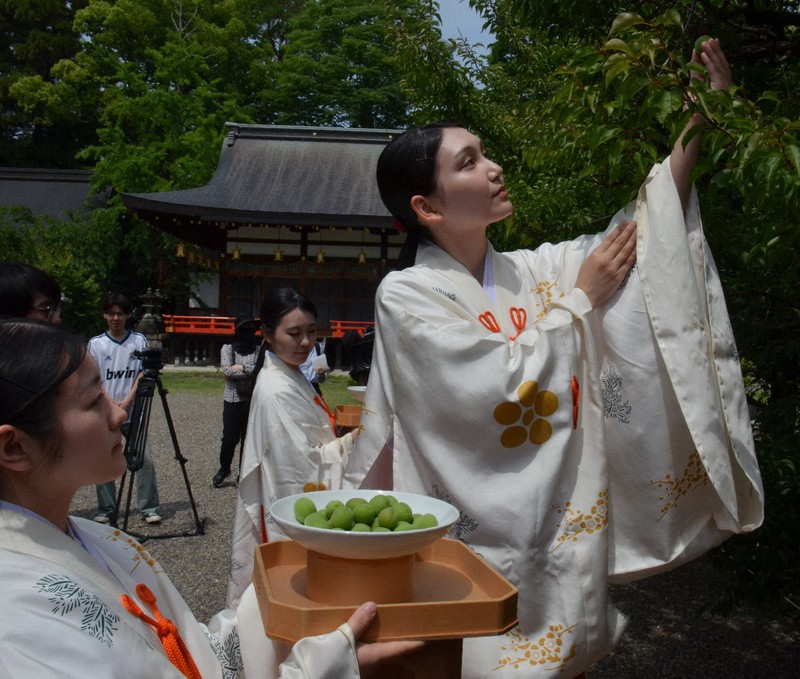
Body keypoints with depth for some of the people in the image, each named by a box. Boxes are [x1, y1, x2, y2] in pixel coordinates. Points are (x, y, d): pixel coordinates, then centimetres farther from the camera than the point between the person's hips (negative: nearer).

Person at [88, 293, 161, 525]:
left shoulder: (139, 340, 4)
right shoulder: (95, 343, 4)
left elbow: (143, 374, 2)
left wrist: (127, 401, -8)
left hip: (133, 412, 0)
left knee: (145, 459, -6)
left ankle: (149, 509, 2)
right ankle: (106, 511, 15)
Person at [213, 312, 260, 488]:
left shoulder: (259, 350, 6)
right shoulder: (228, 348, 4)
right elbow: (227, 370, -11)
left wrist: (242, 368, -10)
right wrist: (252, 371, -11)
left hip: (253, 401, 1)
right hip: (232, 400, -1)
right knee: (230, 438, 0)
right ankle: (224, 469, 24)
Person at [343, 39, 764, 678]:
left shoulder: (531, 271, 4)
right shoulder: (406, 293, -12)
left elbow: (639, 234, 8)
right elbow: (504, 385, -20)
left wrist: (703, 109, 5)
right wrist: (580, 298, -8)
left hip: (570, 536, 6)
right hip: (486, 547, -5)